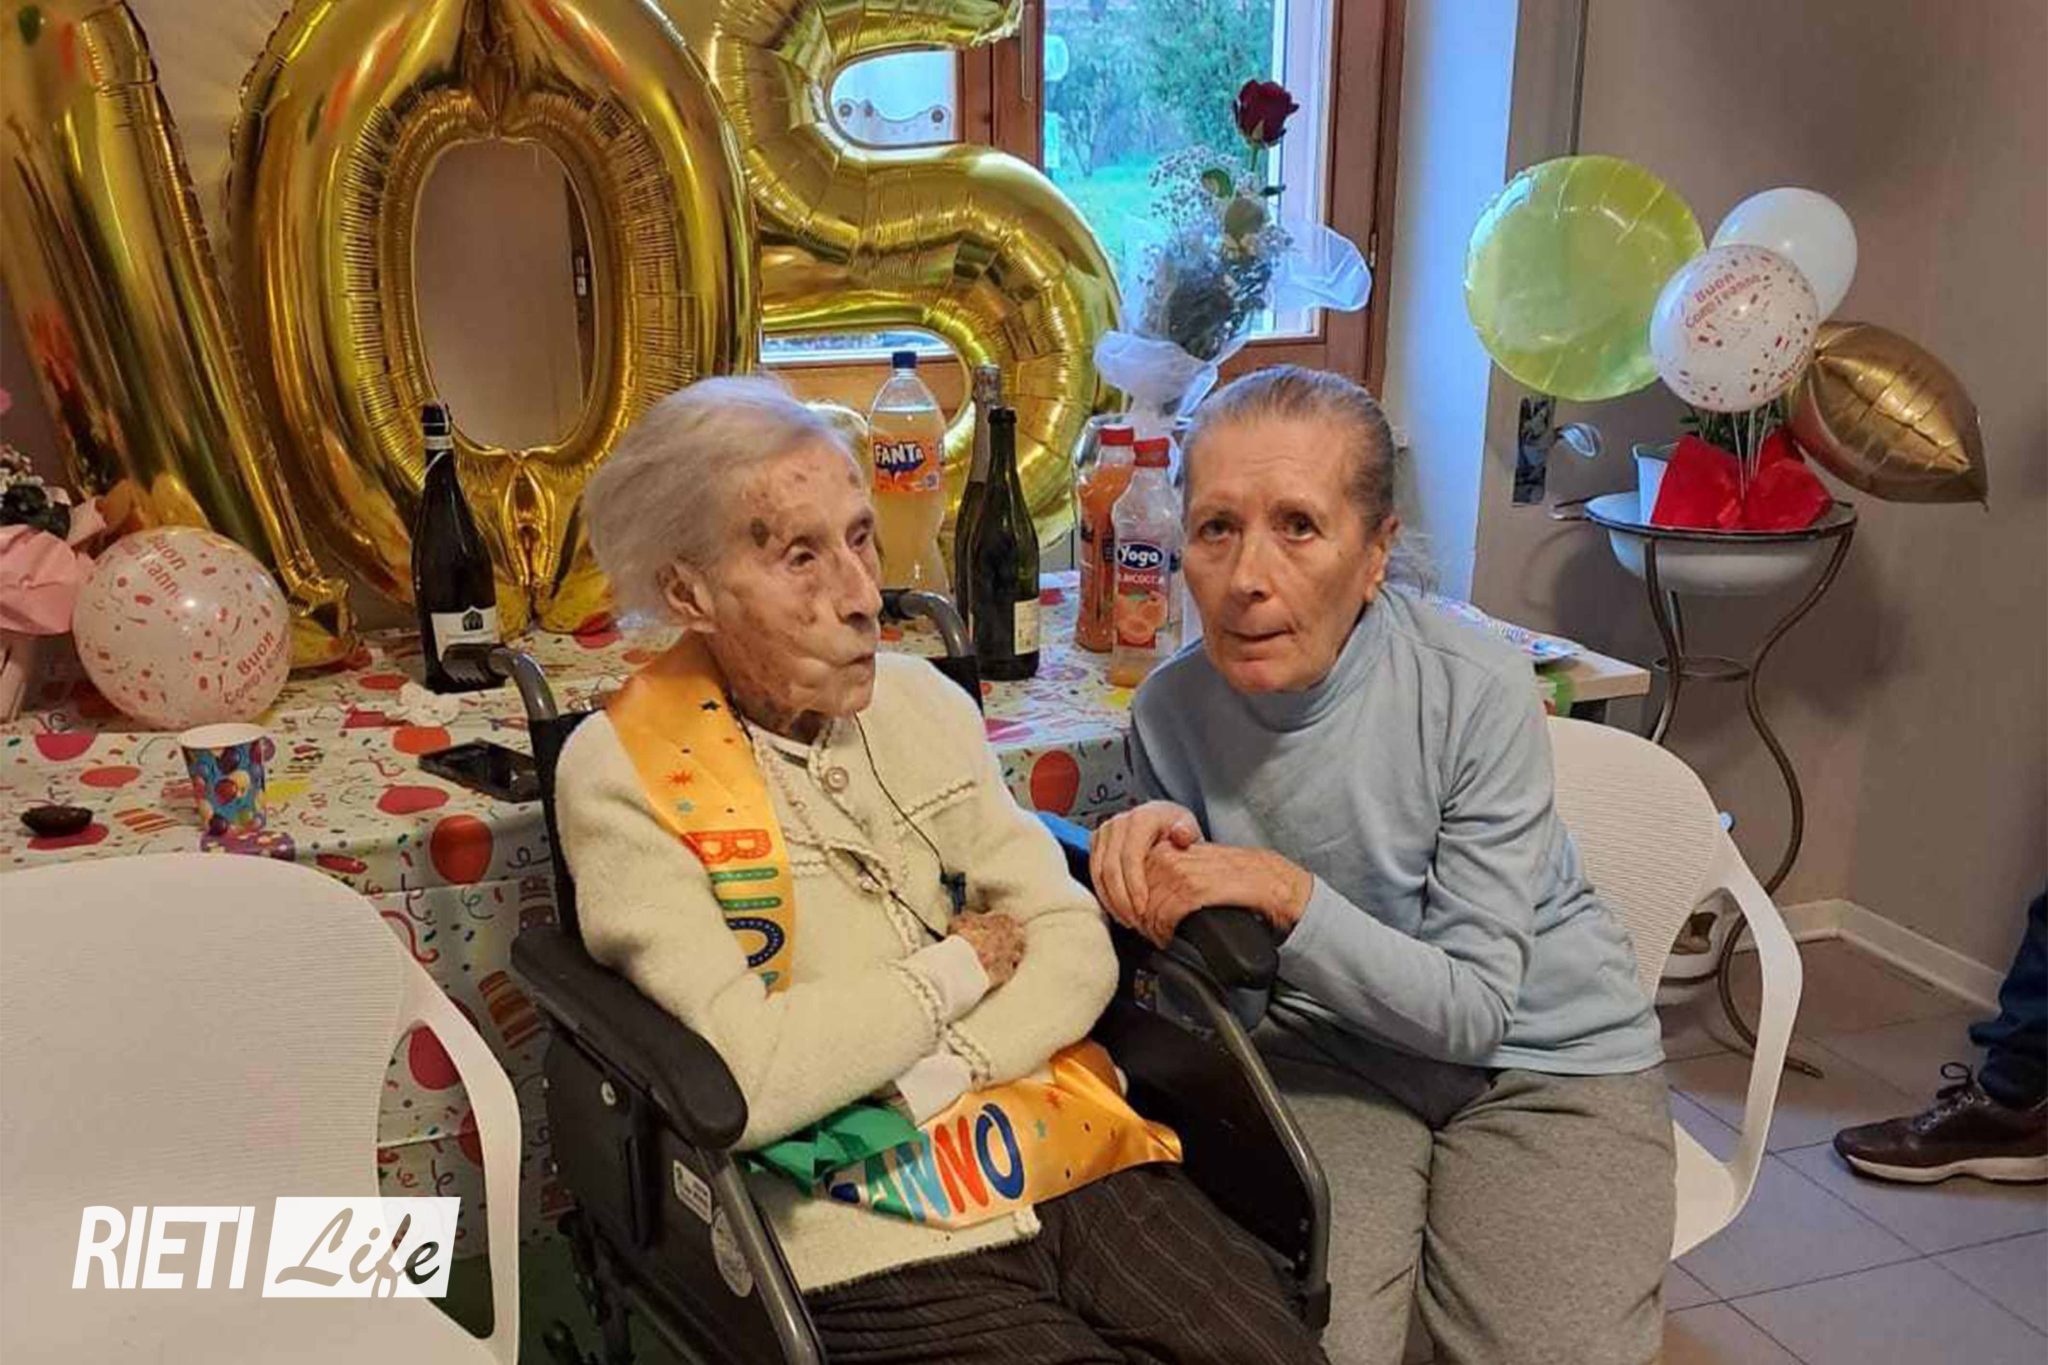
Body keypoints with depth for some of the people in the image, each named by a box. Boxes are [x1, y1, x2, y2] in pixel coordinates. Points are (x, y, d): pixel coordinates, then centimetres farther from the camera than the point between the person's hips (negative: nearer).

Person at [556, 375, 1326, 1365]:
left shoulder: (925, 701, 9)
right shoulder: (625, 772, -7)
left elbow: (1076, 947, 3)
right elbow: (742, 1081, -18)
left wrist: (912, 1088, -12)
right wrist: (960, 968, -6)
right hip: (880, 1243, -4)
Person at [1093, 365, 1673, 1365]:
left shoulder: (1477, 692, -21)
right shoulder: (1170, 710, -11)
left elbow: (1474, 1010, -17)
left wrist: (1291, 897, -31)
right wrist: (1159, 864, -20)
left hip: (1544, 1055, -1)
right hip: (1329, 1049, 2)